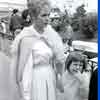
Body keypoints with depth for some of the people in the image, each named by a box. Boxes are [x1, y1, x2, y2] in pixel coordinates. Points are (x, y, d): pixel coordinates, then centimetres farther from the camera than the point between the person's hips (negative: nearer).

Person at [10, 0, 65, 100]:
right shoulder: (26, 37, -17)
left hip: (50, 77, 5)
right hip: (35, 79, -5)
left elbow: (60, 58, 5)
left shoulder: (51, 33, -2)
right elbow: (22, 64, -9)